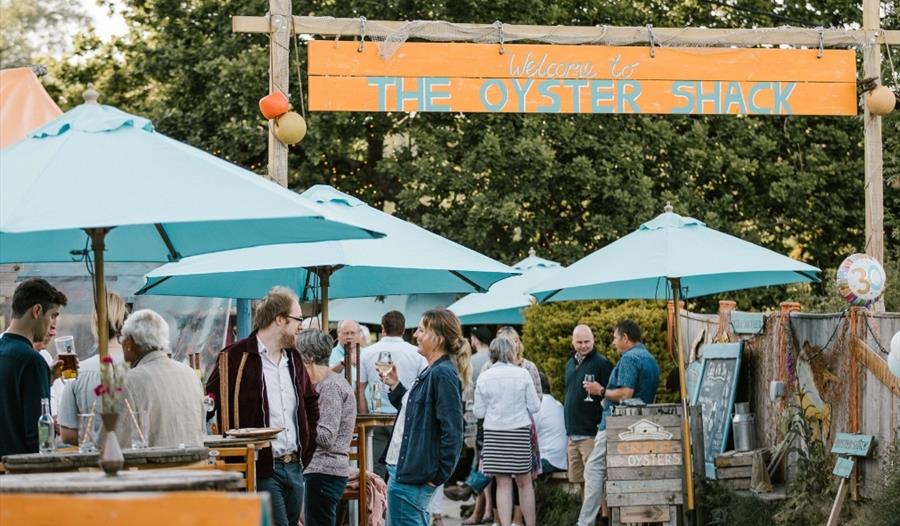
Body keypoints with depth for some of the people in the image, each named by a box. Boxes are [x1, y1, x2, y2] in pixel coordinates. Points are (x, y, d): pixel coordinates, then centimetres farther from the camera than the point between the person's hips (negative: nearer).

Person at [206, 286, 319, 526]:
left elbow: (311, 403, 29)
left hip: (295, 468, 8)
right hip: (261, 470, -8)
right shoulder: (235, 358, -9)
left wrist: (307, 449, 17)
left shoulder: (293, 358, 15)